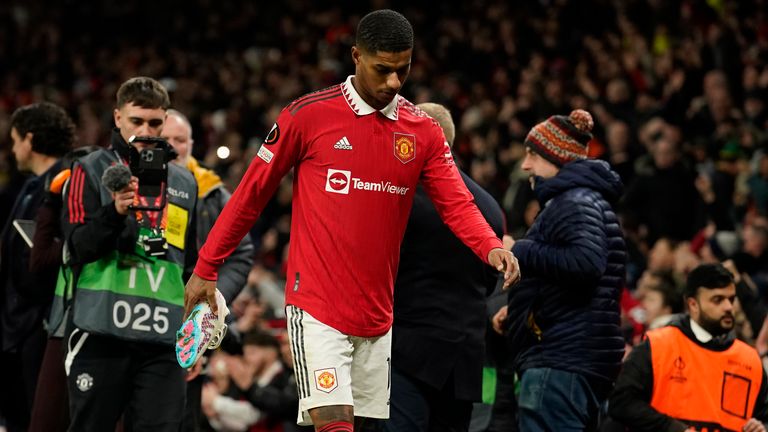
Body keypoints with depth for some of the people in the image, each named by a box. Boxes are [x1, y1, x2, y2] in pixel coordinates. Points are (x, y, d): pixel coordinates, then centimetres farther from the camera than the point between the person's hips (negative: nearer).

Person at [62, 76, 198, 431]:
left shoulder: (184, 184, 18)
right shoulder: (91, 170, 4)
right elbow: (78, 247, -5)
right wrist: (115, 212, -22)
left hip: (163, 339, 3)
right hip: (101, 332, -3)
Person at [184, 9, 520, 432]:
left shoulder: (424, 131, 6)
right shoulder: (307, 115, -5)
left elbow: (457, 204, 0)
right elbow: (252, 193, 1)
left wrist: (492, 247, -20)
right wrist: (206, 268, 3)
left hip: (377, 315, 5)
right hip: (316, 309, -5)